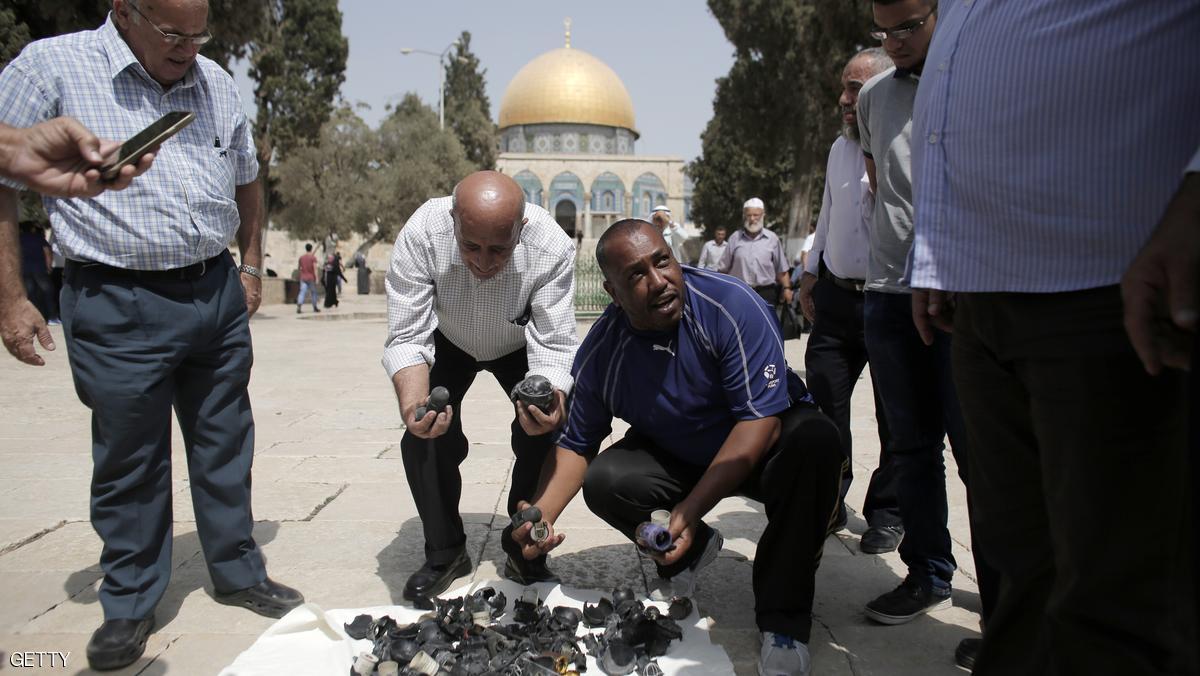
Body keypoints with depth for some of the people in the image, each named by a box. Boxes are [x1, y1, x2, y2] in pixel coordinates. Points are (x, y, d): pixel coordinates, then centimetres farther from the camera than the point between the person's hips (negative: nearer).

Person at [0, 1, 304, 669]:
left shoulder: (217, 83, 9)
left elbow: (246, 178, 22)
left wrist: (251, 266, 18)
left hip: (218, 296, 5)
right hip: (119, 307, -4)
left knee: (226, 447, 13)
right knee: (129, 463, 7)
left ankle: (239, 572, 30)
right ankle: (130, 607, 25)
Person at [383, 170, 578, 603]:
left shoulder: (552, 247, -38)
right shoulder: (420, 234, -37)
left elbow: (553, 346, -34)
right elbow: (407, 337, -33)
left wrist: (550, 401, -55)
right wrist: (413, 402, -52)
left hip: (521, 346, 0)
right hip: (448, 343, 1)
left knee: (546, 435, -17)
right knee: (425, 435, -15)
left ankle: (526, 554, 6)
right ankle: (444, 553, 9)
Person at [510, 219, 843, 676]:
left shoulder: (731, 306, -27)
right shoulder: (600, 352, -15)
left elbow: (760, 420, -30)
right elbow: (577, 445, -3)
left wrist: (690, 512, -37)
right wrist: (541, 514, -22)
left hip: (761, 449, -3)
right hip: (678, 457, 3)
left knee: (815, 441, -34)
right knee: (604, 482, -22)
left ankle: (782, 619, -18)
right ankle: (692, 550, 10)